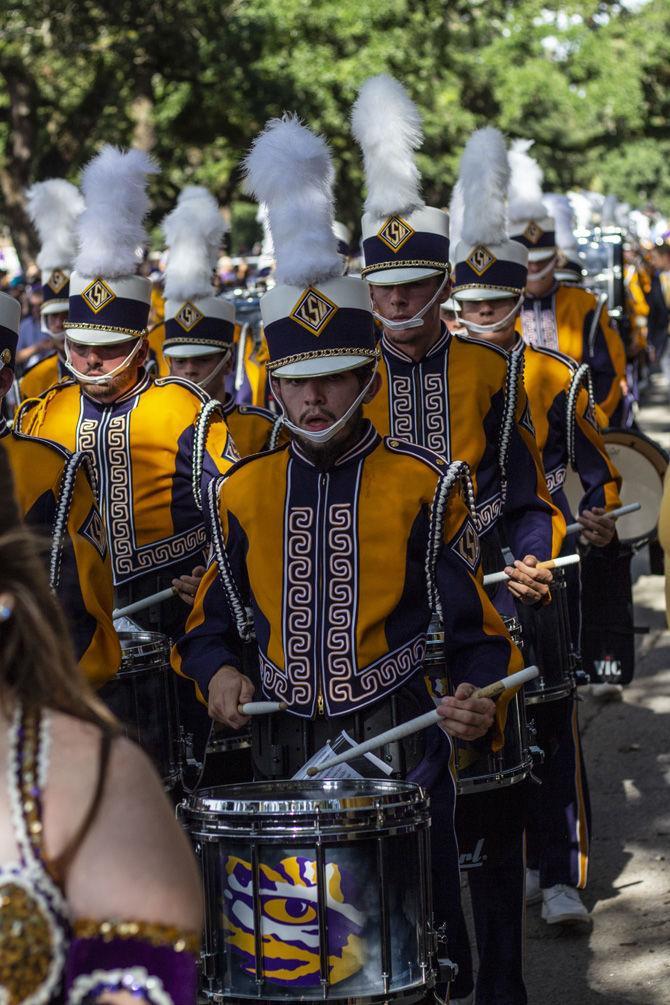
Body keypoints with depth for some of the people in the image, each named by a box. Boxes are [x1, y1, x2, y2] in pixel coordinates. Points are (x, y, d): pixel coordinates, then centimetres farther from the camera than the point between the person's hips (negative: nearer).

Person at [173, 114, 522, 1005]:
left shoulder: (422, 485, -3)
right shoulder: (245, 493, 6)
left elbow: (475, 628, -1)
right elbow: (214, 619, 14)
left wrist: (478, 699, -20)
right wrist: (219, 672, -7)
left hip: (403, 747, -3)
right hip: (282, 757, 3)